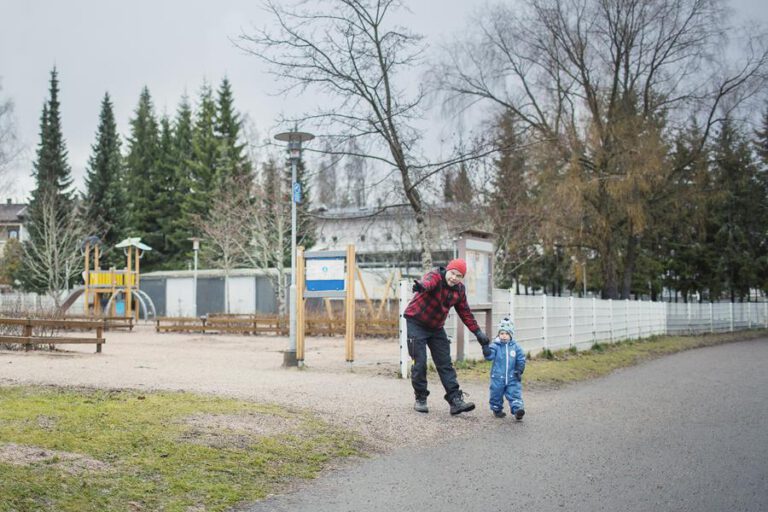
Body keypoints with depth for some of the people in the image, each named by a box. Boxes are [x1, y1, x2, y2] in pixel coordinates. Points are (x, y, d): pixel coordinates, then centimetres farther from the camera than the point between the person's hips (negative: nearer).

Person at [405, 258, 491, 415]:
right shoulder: (435, 276, -22)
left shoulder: (459, 290, 0)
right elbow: (428, 282, -48)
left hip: (436, 327, 6)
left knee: (445, 364, 0)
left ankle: (455, 400, -2)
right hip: (416, 323, -6)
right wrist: (421, 286, -72)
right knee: (420, 362, -9)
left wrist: (478, 332, 7)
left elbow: (465, 312, 11)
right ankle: (420, 399, 7)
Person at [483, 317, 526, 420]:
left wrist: (519, 370, -1)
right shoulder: (495, 346, -6)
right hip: (497, 378, -1)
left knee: (515, 394, -10)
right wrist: (485, 348, -36)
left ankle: (517, 409, -14)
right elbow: (490, 356, -18)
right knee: (497, 395, 10)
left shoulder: (515, 347, 1)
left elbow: (521, 359, 8)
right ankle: (497, 409, 29)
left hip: (512, 378, 1)